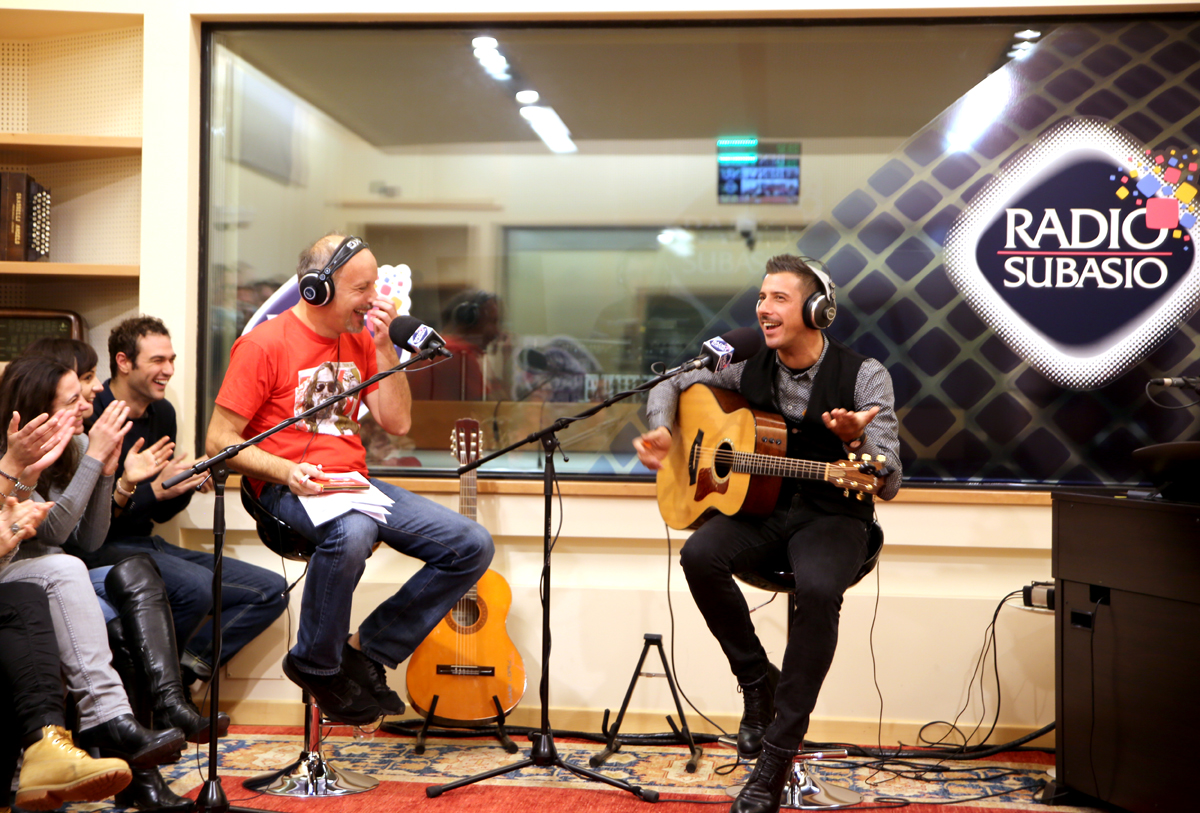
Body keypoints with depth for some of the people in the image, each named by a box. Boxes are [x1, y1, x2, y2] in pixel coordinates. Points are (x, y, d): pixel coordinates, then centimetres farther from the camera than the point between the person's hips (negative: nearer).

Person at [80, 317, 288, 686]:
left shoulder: (162, 413, 12)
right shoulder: (91, 415, -15)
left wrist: (190, 483, -2)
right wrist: (154, 489, -21)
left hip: (147, 544, 9)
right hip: (102, 548, -9)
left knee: (272, 590, -1)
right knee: (196, 584, -36)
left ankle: (184, 669, -8)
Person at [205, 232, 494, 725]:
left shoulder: (359, 342, 14)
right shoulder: (264, 344, -6)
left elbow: (397, 423, 10)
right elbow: (219, 440, -8)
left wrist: (383, 347, 1)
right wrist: (286, 471, -24)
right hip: (289, 488, -7)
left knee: (472, 545, -7)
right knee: (352, 533, -41)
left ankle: (368, 649, 1)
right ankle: (316, 665, -15)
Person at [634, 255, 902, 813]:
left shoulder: (863, 375, -8)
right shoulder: (749, 369, 4)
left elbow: (889, 484, -12)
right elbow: (671, 386, 18)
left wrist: (855, 440, -33)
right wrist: (661, 433, -3)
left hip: (833, 516, -3)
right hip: (761, 506, 4)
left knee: (818, 589, -36)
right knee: (699, 555, -28)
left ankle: (777, 756, -23)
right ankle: (758, 682, -4)